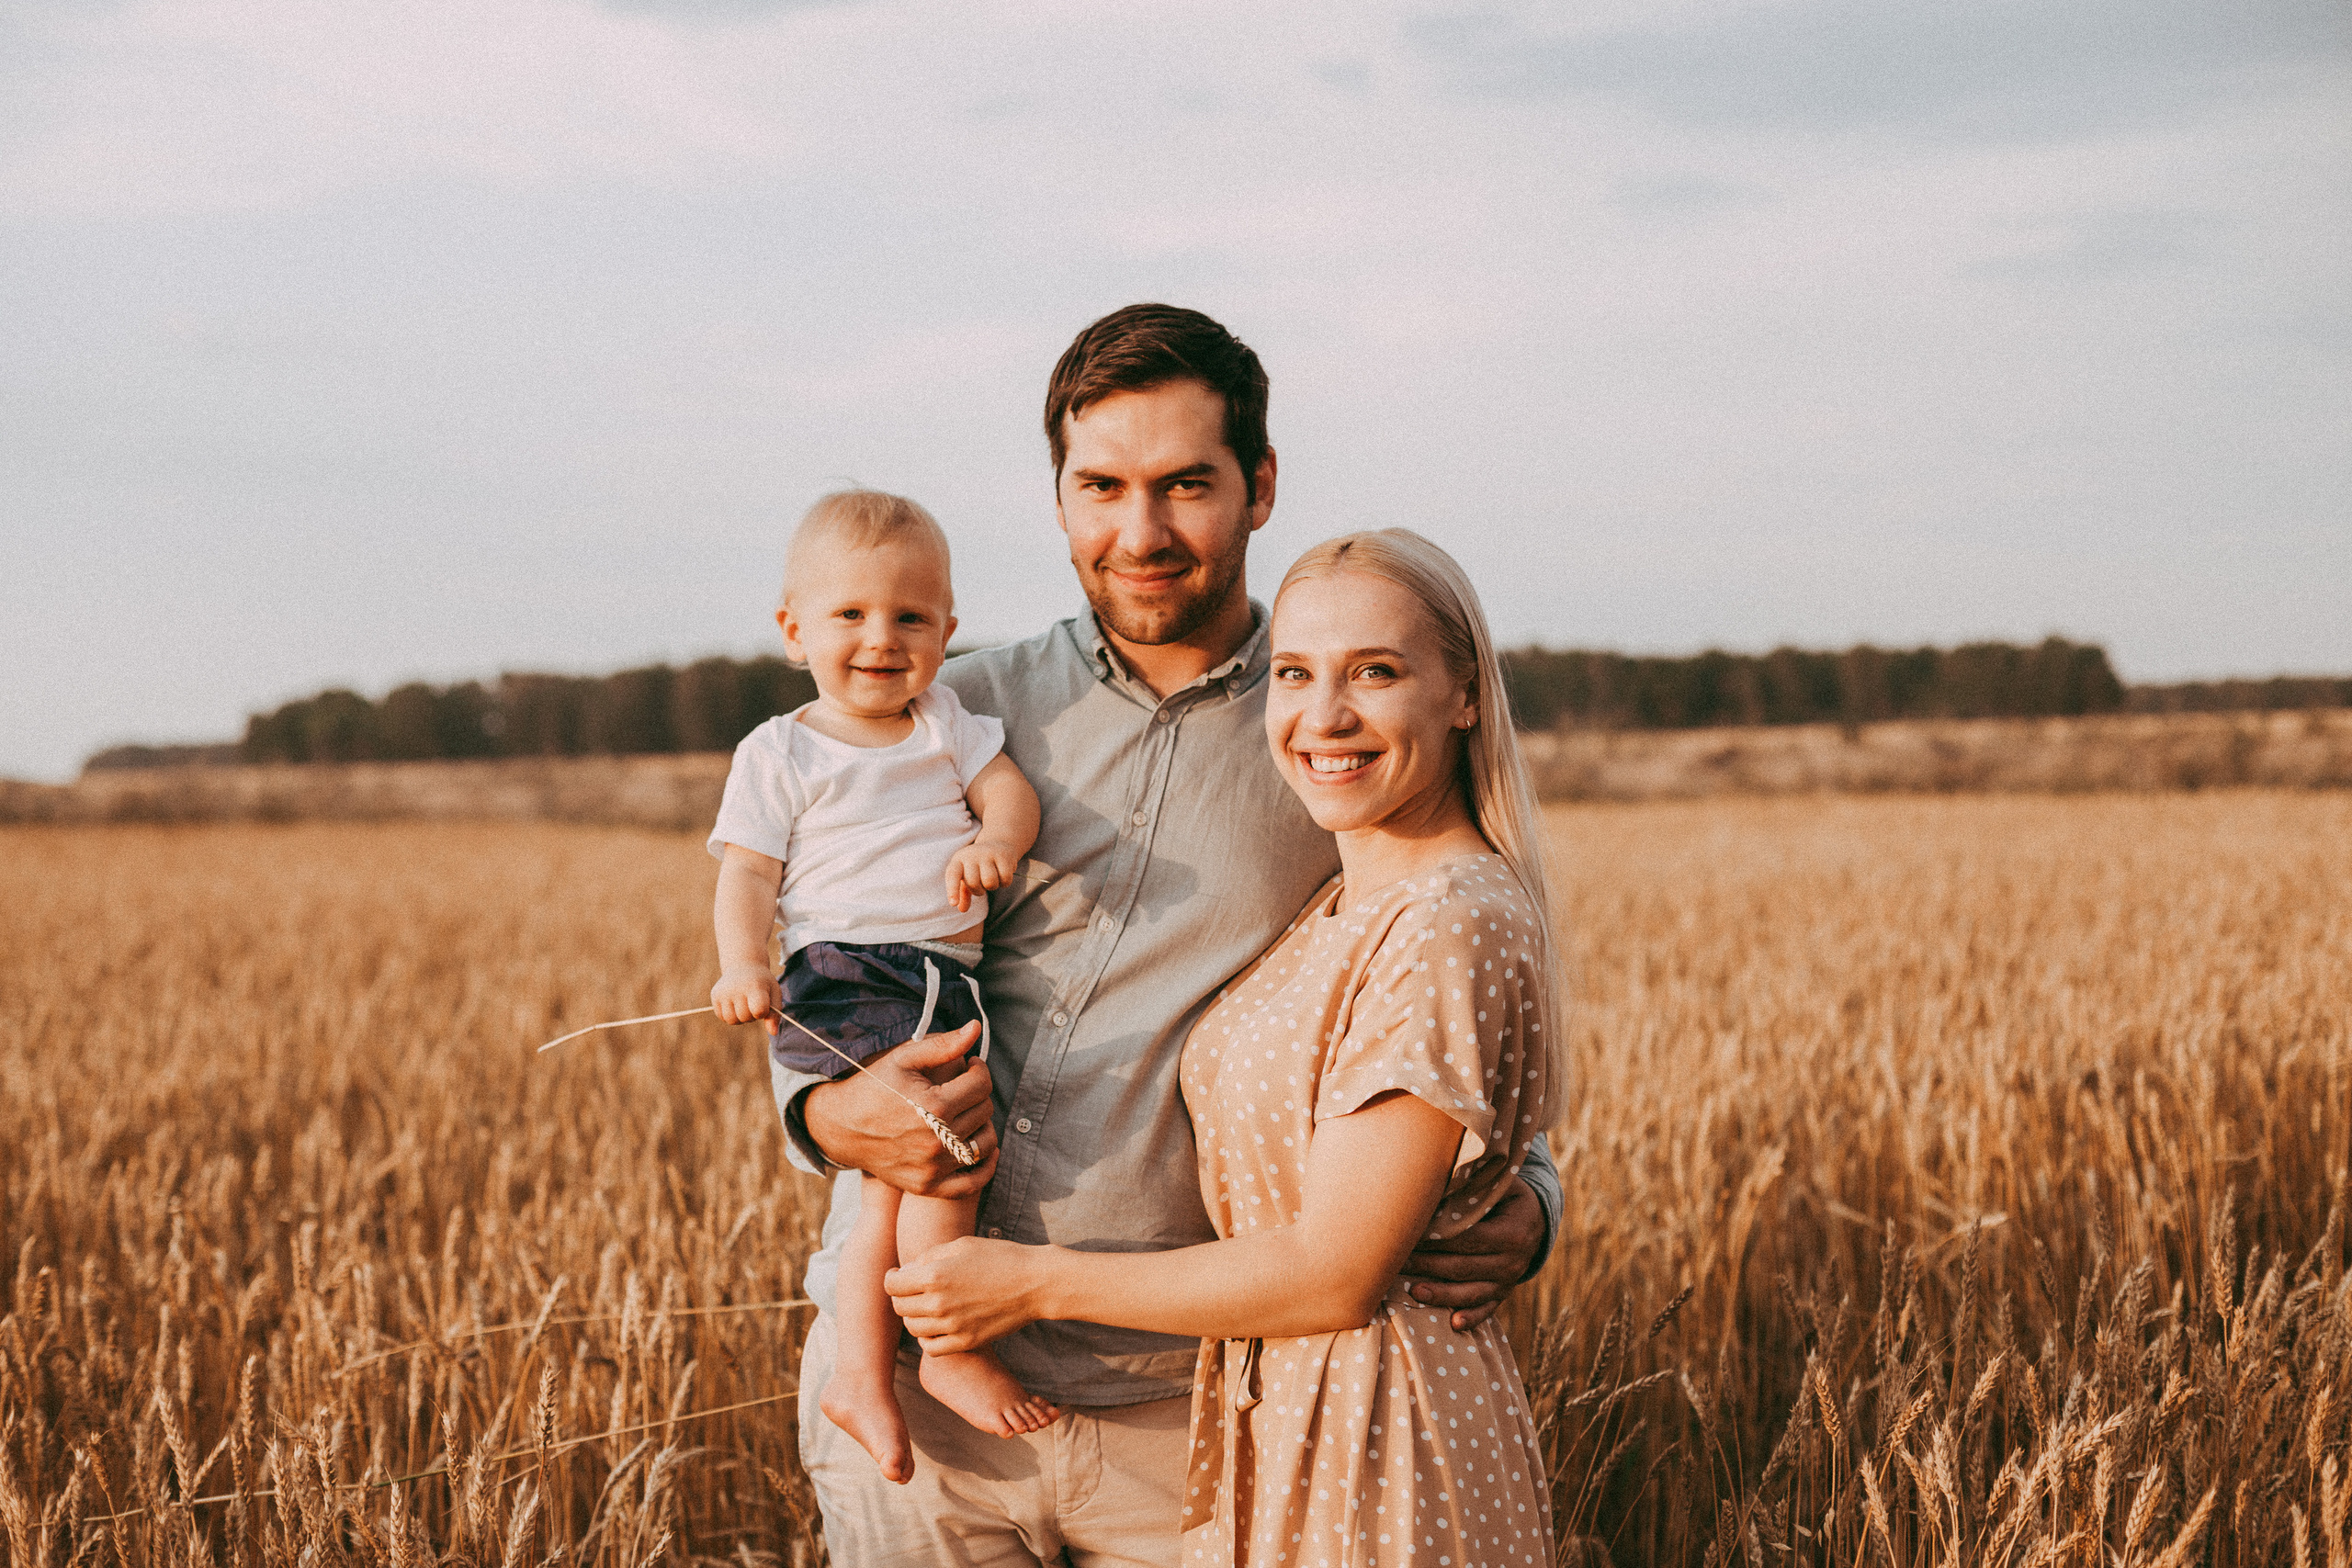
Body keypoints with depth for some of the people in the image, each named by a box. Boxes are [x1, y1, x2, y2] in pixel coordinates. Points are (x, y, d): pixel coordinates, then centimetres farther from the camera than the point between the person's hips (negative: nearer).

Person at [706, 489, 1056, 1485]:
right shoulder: (778, 755, 5)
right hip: (846, 976, -5)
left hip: (948, 980, 5)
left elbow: (1010, 788, 6)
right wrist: (743, 963, -17)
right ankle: (950, 1350, -9)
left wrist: (995, 841, -18)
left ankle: (861, 1374, 10)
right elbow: (747, 871, 0)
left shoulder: (946, 724, 17)